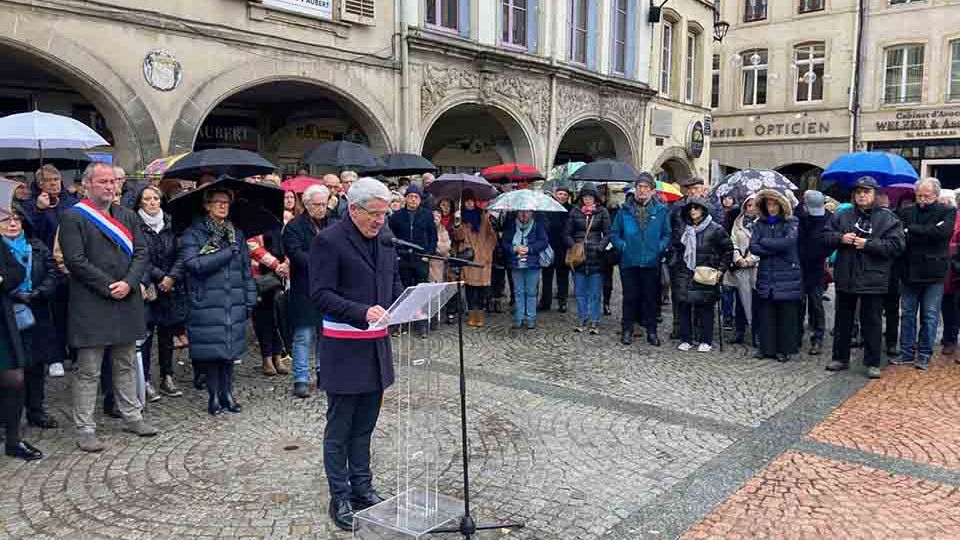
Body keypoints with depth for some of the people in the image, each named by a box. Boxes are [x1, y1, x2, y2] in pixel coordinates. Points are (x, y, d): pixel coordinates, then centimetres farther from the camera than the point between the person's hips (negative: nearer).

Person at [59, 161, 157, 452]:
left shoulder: (128, 216, 12)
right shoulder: (72, 217, -5)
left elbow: (141, 253, 7)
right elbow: (75, 260, -12)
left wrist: (128, 282, -9)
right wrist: (108, 286, -14)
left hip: (127, 301, 6)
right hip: (90, 305, -5)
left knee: (126, 364, 15)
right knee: (88, 371, 2)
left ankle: (132, 416, 27)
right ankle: (85, 429, 10)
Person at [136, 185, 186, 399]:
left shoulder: (170, 224, 8)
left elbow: (180, 255, 3)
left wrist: (172, 277, -10)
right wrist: (160, 277, -11)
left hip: (171, 288, 4)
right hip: (147, 288, -4)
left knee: (167, 334, 10)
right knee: (145, 335, -2)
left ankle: (167, 378, 19)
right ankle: (145, 380, 7)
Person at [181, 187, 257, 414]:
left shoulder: (237, 234, 13)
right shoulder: (193, 234, -2)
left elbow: (246, 270, 14)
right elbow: (195, 265, -18)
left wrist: (250, 300, 8)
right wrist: (228, 252, -14)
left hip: (233, 304, 4)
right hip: (206, 305, -4)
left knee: (230, 348, 8)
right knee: (211, 350, 1)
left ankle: (227, 393, 20)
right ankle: (214, 395, 15)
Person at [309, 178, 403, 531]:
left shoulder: (384, 240, 9)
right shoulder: (328, 241, -12)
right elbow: (320, 295, -17)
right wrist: (362, 312, -28)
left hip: (376, 346, 7)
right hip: (343, 350, -6)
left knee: (364, 426, 18)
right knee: (339, 429, 6)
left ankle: (361, 487, 32)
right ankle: (340, 498, 19)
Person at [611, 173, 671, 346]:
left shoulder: (661, 210, 5)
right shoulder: (625, 210, 4)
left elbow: (667, 234, 8)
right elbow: (614, 233, 9)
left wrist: (660, 247, -7)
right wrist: (622, 246, -5)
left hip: (651, 262, 0)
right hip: (629, 262, 0)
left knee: (651, 298, 7)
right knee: (630, 297, 5)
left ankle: (651, 331, 17)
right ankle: (627, 330, 16)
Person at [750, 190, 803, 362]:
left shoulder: (791, 223, -1)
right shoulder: (760, 224, 9)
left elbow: (789, 242, -18)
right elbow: (753, 246, -2)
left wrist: (765, 242, -7)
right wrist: (776, 249, -13)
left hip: (787, 276, -3)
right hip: (766, 276, 3)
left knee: (787, 315, 2)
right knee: (765, 314, 6)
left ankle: (785, 349, 12)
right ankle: (766, 348, 15)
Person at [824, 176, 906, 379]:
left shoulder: (888, 218, -4)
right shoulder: (842, 216, 7)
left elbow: (897, 245, -13)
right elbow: (826, 237, 7)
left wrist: (867, 244, -18)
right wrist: (840, 238, -12)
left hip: (872, 279, -4)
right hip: (845, 277, 4)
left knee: (871, 323, 4)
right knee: (842, 321, 13)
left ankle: (872, 363, 14)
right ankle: (841, 358, 25)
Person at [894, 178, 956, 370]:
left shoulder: (948, 212, -2)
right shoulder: (907, 212, 6)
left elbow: (942, 232, -20)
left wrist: (912, 230, -15)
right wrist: (928, 233, -14)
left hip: (934, 274, -3)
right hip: (911, 272, 3)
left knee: (930, 316, 4)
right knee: (907, 314, 8)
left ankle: (924, 354, 14)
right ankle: (906, 352, 17)